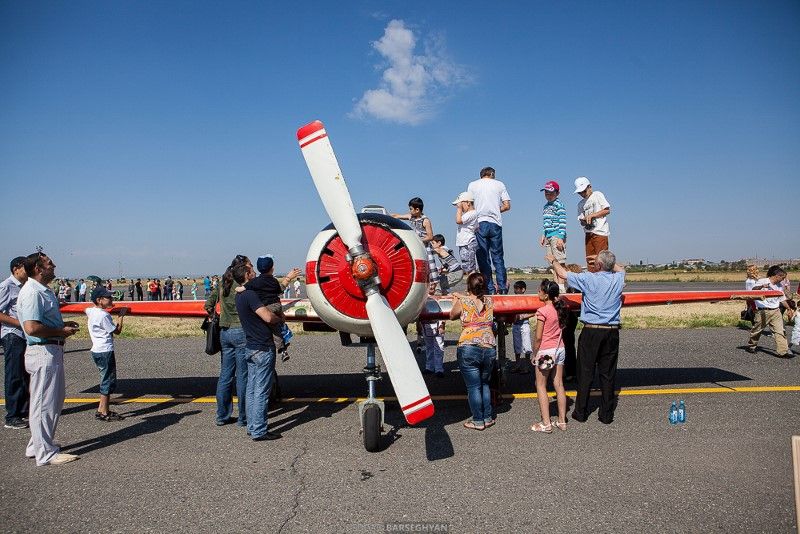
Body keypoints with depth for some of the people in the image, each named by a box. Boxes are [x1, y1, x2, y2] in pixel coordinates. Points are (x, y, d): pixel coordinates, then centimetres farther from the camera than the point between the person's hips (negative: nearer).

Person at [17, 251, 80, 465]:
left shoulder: (43, 291, 16)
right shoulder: (32, 293, -18)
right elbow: (32, 328, -29)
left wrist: (63, 325, 13)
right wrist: (61, 332, -17)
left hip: (53, 351, 11)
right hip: (43, 352, -11)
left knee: (55, 400, 19)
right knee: (44, 403, -1)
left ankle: (37, 445, 31)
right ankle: (46, 453, 9)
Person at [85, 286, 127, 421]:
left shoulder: (91, 311, 7)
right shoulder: (103, 315, -19)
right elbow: (117, 331, -11)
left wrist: (107, 306, 29)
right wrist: (121, 315, -3)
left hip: (97, 351, 10)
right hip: (105, 352, -10)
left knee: (106, 380, 17)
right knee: (109, 381, -2)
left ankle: (101, 410, 21)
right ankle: (103, 412, 3)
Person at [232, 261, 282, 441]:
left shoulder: (240, 296, 14)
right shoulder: (250, 295, -17)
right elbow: (268, 317, -26)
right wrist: (280, 317, -5)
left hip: (251, 347, 10)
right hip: (263, 348, -10)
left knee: (252, 389, 14)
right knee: (262, 391, -4)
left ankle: (252, 426, 22)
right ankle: (259, 431, 0)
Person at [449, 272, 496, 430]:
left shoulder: (462, 302, -3)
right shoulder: (489, 301, 7)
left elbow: (452, 315, 17)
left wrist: (455, 300, 31)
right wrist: (462, 296, 37)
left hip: (468, 349, -4)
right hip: (489, 349, 4)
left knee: (473, 386, 5)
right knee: (484, 384, 21)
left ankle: (478, 421, 11)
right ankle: (488, 417, 25)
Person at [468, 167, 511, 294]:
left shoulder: (472, 185, 9)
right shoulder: (499, 184, 9)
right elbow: (507, 206, 4)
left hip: (479, 223, -1)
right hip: (495, 223, 1)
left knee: (483, 258, 3)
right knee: (497, 257, 8)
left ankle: (490, 288, 1)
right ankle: (502, 287, 5)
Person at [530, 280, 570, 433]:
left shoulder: (543, 311, -17)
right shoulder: (561, 308, 3)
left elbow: (538, 337, -14)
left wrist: (534, 353, -4)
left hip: (545, 351, -7)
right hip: (560, 349, 7)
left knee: (541, 386, 4)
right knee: (559, 385, 12)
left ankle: (546, 424, 3)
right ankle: (562, 421, 18)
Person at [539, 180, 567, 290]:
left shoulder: (559, 204, -6)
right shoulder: (546, 206, 18)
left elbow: (562, 222, -12)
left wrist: (561, 237, -18)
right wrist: (544, 235, 17)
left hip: (557, 236, -8)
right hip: (548, 237, 8)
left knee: (560, 261, -8)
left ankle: (561, 286, -8)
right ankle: (556, 284, 12)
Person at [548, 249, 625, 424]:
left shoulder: (589, 279, -11)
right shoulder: (618, 279, 1)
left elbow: (563, 274, 2)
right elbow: (620, 269, 27)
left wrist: (553, 261, 19)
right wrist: (605, 260, 35)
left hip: (591, 332, -3)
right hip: (612, 332, 3)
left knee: (585, 373, 5)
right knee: (608, 374, 8)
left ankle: (581, 413, 12)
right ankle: (607, 415, 14)